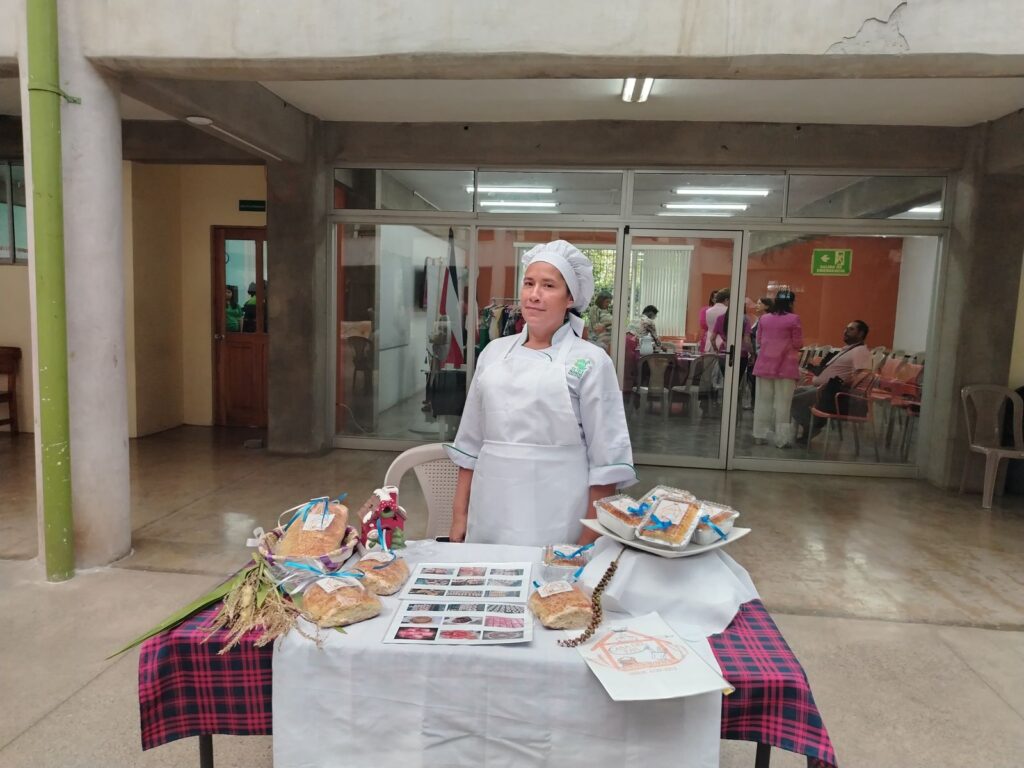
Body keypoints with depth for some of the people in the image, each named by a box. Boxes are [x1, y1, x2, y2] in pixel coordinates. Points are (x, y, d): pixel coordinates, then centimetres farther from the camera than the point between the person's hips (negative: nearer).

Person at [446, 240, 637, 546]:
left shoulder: (590, 361, -6)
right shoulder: (494, 352, 7)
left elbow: (607, 459, -7)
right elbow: (471, 441, 11)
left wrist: (590, 540, -8)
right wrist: (459, 515, 9)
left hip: (557, 524, -4)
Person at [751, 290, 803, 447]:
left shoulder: (763, 318, 6)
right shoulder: (794, 319, -6)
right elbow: (798, 344, -4)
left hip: (764, 364, 4)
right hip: (785, 366, -4)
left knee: (763, 401, 8)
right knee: (782, 403, -1)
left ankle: (760, 435, 11)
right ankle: (782, 439, 1)